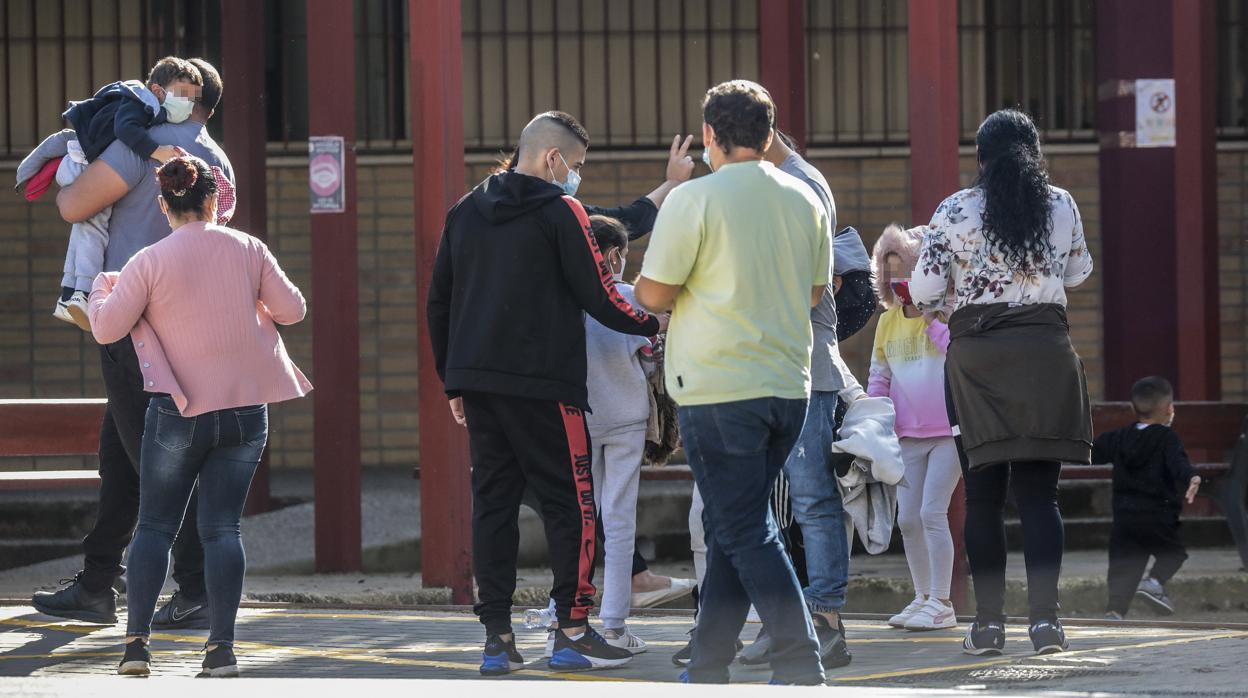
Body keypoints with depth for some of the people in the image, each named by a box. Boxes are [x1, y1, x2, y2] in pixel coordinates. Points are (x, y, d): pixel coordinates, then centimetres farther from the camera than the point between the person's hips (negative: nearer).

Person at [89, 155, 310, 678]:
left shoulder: (150, 262, -8)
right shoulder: (247, 250, 0)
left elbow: (107, 329, -7)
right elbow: (292, 310, 5)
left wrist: (100, 290, 14)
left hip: (179, 410, -2)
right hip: (246, 408, 2)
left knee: (155, 526, 7)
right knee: (222, 526, 4)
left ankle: (137, 642, -1)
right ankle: (222, 647, -4)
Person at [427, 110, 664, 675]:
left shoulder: (465, 212, 15)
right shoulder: (559, 211, -5)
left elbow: (439, 302, 17)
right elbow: (598, 296, -7)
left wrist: (452, 379, 23)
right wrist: (652, 324, 10)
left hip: (476, 380, 6)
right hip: (542, 383, -6)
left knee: (492, 501, 8)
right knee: (570, 502, 1)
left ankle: (496, 637, 5)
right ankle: (573, 633, -1)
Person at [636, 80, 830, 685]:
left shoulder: (693, 200, -11)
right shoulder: (804, 201, 7)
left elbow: (652, 294, -9)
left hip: (719, 387, -6)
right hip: (789, 384, 6)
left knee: (746, 532, -3)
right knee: (731, 527, 14)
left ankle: (801, 667, -11)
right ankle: (708, 669, 18)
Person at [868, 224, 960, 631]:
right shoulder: (888, 323, 10)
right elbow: (879, 377, 17)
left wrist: (932, 317, -19)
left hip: (949, 430, -6)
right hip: (908, 435, 6)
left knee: (932, 512, -12)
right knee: (908, 518, 5)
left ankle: (941, 603, -6)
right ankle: (923, 597, 18)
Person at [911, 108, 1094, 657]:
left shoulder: (956, 211, -4)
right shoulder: (1062, 206, 3)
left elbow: (924, 291, -4)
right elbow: (1078, 273, 18)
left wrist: (950, 296, 18)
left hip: (976, 355, -1)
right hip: (1046, 353, 1)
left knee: (983, 493, 5)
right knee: (1038, 491, 3)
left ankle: (989, 621, 2)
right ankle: (1045, 616, -7)